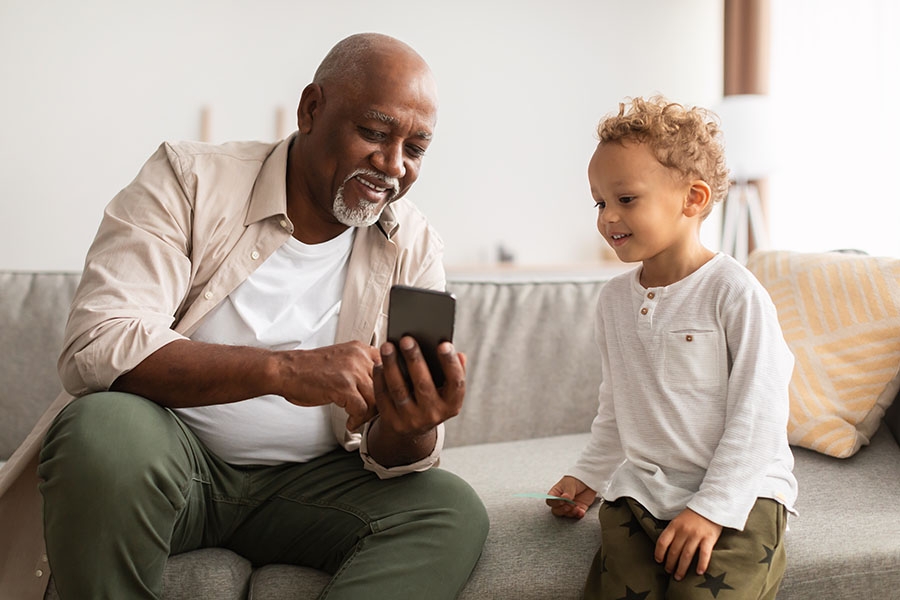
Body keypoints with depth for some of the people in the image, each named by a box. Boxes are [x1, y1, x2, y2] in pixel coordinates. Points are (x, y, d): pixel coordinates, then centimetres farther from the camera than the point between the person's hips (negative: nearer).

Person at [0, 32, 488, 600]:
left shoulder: (415, 249, 0)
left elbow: (389, 460, -2)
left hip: (306, 480, 3)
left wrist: (409, 430, -29)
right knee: (104, 429, -34)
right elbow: (93, 347, -23)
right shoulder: (190, 179, -9)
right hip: (173, 457, -2)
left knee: (454, 511, -21)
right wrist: (281, 370, -36)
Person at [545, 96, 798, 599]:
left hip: (738, 491, -4)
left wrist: (712, 507, -16)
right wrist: (590, 476, 14)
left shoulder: (734, 292, -11)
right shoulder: (614, 299, 9)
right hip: (640, 490, 5)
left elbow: (757, 414, -12)